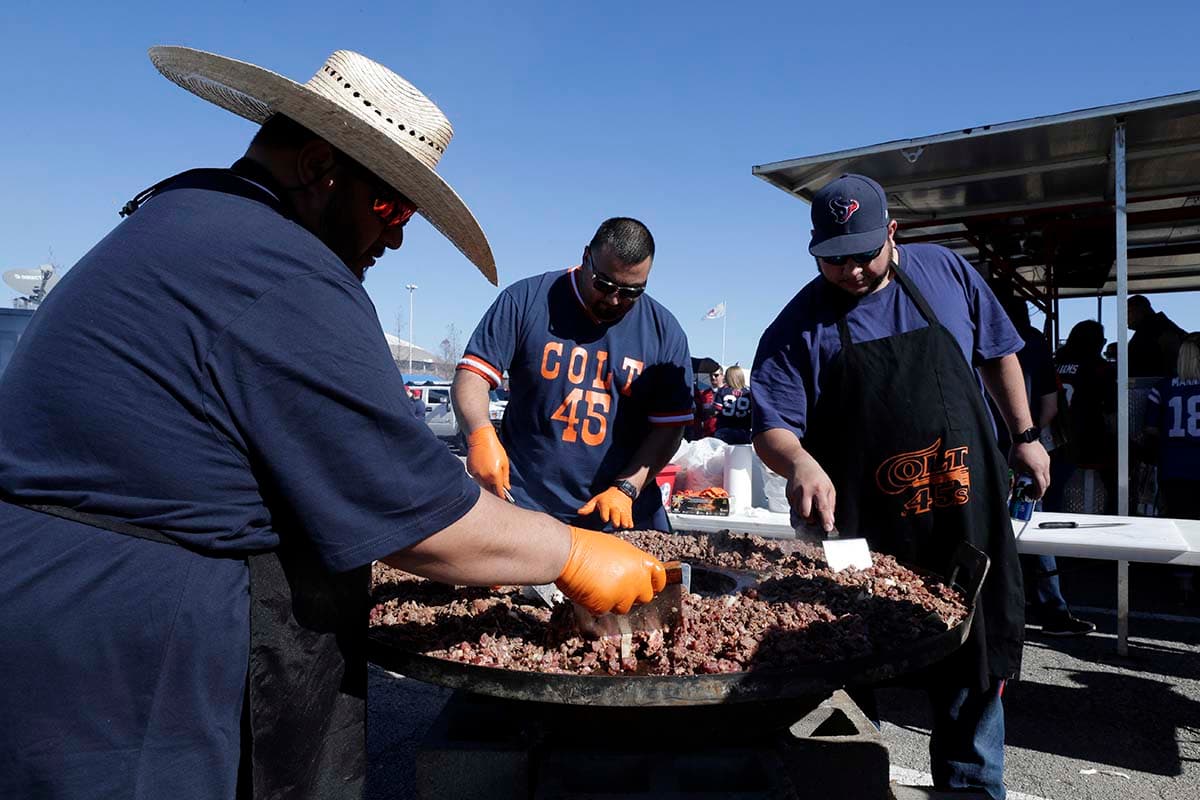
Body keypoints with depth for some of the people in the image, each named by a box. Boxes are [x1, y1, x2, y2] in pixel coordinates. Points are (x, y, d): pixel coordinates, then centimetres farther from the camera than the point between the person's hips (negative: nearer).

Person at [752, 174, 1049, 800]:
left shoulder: (945, 272, 3)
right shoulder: (799, 327, -8)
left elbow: (997, 352, 17)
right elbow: (771, 428, -13)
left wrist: (1025, 434, 14)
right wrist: (799, 461, -34)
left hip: (968, 518, 3)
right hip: (861, 535, -3)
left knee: (975, 669, 16)